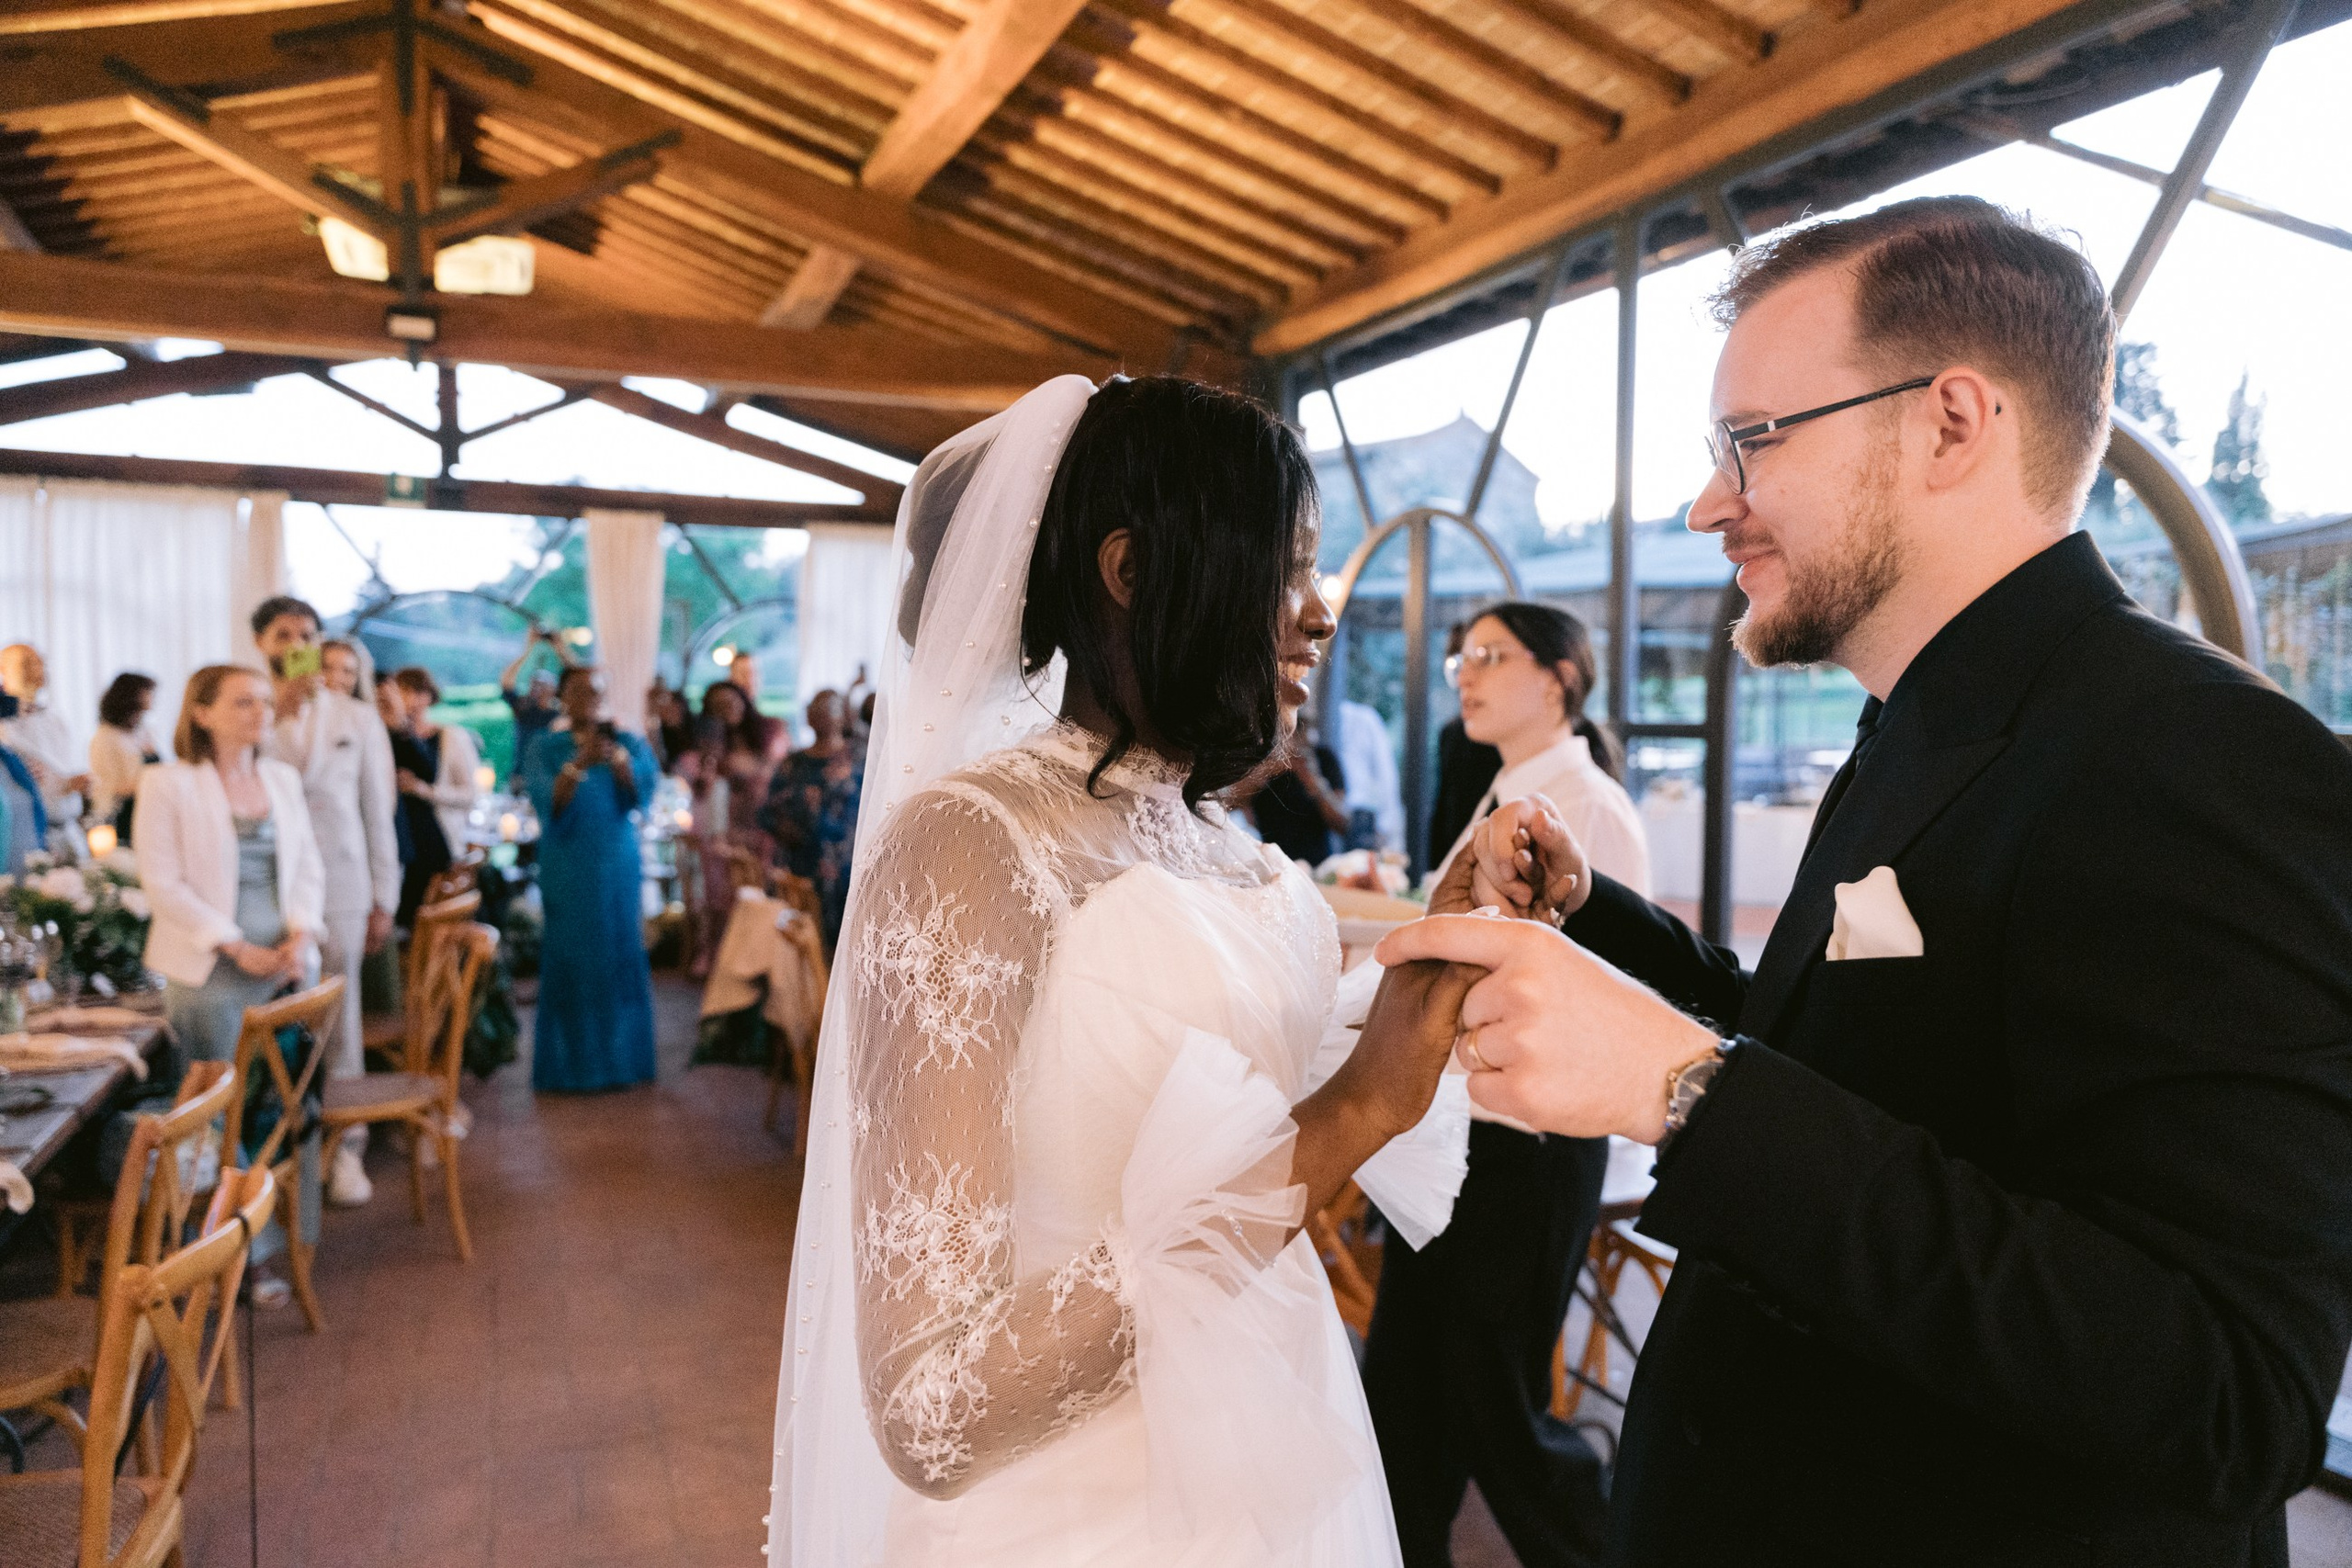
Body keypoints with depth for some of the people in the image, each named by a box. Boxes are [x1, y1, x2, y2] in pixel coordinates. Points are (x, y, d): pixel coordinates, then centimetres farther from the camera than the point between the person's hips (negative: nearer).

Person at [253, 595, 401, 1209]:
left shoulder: (356, 718, 8)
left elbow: (378, 811, 8)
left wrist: (384, 900, 5)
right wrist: (279, 711, -16)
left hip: (340, 891, 0)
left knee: (339, 1025, 3)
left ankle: (346, 1147, 10)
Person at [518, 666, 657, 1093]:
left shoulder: (630, 742, 7)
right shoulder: (544, 746, 2)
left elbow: (643, 786, -12)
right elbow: (546, 801, -13)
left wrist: (614, 753, -29)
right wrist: (581, 762, -27)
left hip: (618, 869, 2)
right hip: (567, 872, -1)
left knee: (621, 959, 2)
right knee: (570, 963, -1)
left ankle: (618, 1059, 12)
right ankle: (570, 1065, 7)